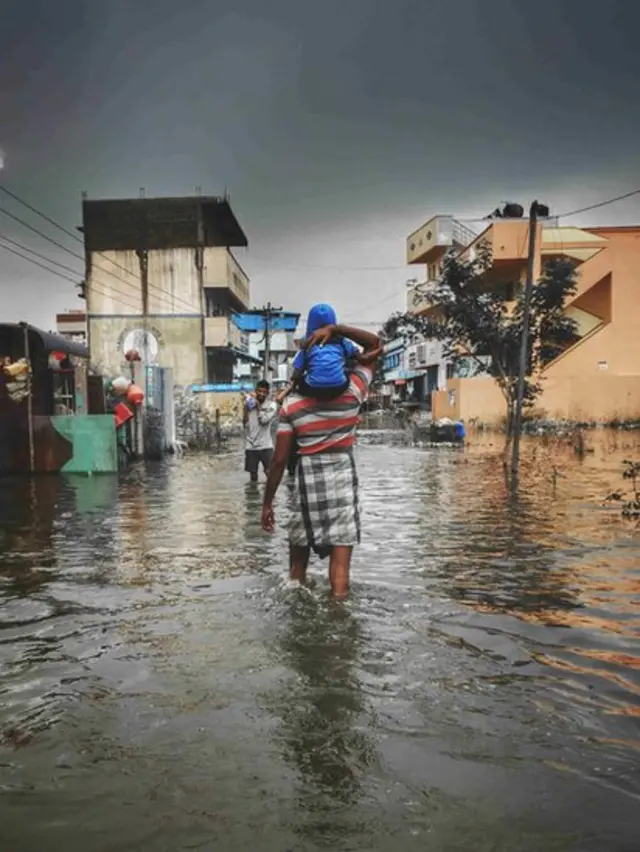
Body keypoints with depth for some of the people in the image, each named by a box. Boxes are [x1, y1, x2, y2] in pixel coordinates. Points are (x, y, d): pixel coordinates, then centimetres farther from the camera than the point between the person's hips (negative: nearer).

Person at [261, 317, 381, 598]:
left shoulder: (291, 405, -3)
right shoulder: (352, 393, -3)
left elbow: (280, 460, -4)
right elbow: (374, 343, 8)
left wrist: (267, 503, 5)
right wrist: (334, 329, -5)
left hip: (308, 483, 1)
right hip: (343, 480, 0)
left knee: (298, 559, 18)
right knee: (340, 558, 0)